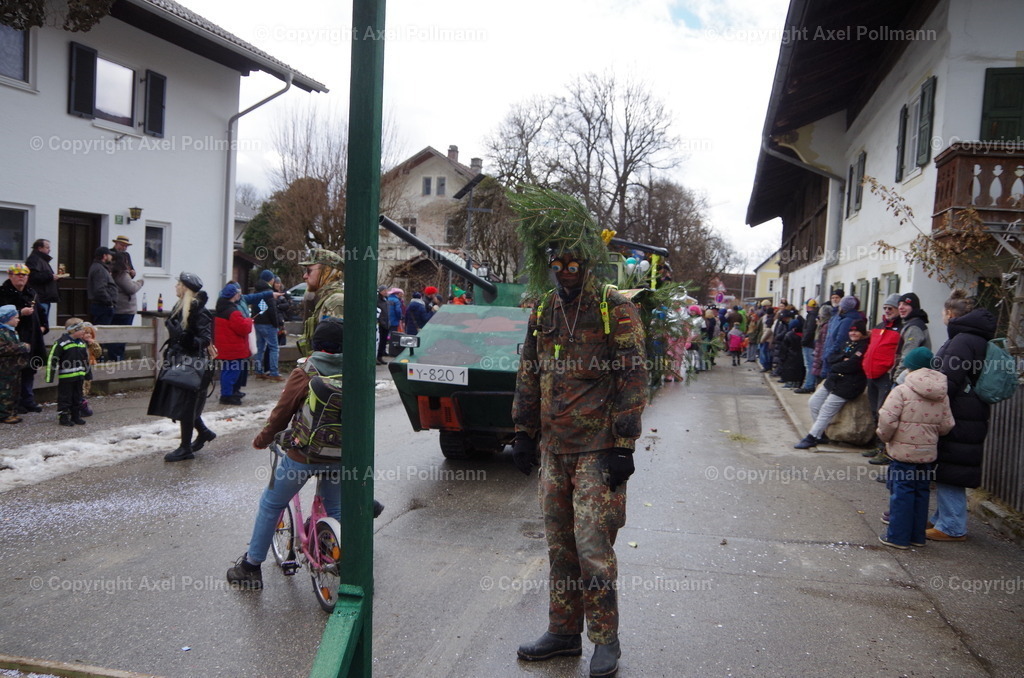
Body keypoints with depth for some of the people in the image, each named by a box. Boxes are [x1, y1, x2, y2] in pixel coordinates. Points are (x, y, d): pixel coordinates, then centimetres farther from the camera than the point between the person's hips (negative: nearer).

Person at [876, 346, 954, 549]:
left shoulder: (901, 390, -14)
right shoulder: (942, 395, 5)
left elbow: (887, 420, -20)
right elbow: (946, 426, 5)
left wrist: (884, 436, -2)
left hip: (903, 451, -5)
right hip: (928, 452, 6)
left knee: (902, 492, 2)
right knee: (921, 492, 15)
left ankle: (898, 536, 7)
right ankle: (917, 535, 24)